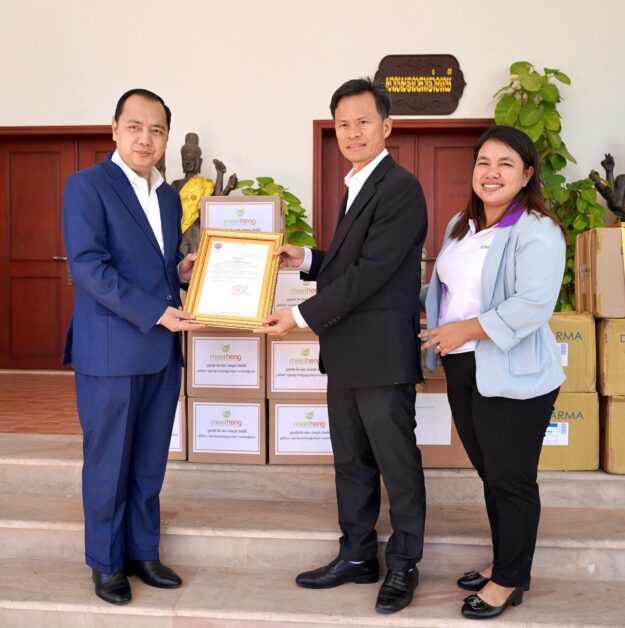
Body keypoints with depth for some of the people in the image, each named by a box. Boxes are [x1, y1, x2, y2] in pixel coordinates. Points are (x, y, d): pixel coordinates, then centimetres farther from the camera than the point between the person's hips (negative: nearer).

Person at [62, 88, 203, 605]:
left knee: (150, 463, 14)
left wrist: (183, 272, 0)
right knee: (108, 462, 7)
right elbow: (88, 267, -16)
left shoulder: (169, 196, 14)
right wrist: (156, 313, -20)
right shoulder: (87, 185, -7)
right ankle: (107, 563, 24)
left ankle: (142, 551, 30)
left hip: (163, 352, 6)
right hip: (111, 352, -6)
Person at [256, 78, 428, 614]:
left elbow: (372, 271, -21)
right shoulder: (357, 186, 16)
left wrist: (302, 316, -19)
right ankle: (357, 555, 32)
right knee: (351, 461, 17)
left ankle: (404, 566, 23)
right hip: (346, 353, 9)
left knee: (397, 464, 6)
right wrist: (306, 260, 5)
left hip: (382, 352, -9)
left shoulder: (400, 188, -14)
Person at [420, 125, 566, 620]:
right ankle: (503, 563, 36)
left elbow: (533, 304, -24)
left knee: (512, 480, 5)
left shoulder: (537, 232, -14)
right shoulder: (460, 226, 12)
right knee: (490, 475, 19)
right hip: (462, 370, 8)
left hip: (512, 376, -8)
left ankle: (510, 581, 22)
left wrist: (466, 329, -22)